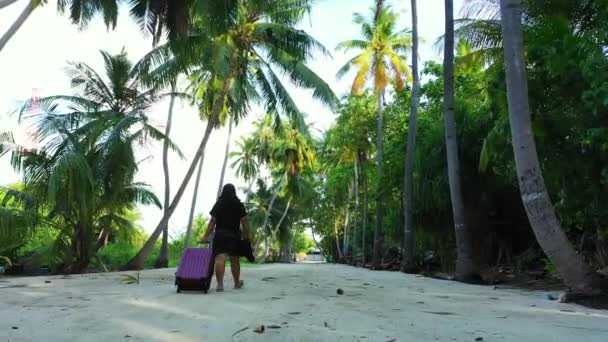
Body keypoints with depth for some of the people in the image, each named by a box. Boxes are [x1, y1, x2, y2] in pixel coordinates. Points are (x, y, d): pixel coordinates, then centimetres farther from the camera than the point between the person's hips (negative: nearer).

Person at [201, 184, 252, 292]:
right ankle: (237, 283, 27)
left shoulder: (218, 205, 6)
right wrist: (248, 235, 4)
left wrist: (206, 236, 2)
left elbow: (212, 221, 0)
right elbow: (244, 222, 0)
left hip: (220, 234, 0)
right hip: (234, 235, 1)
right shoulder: (239, 205, 5)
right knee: (235, 260, 12)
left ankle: (220, 284, -18)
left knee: (220, 259, -8)